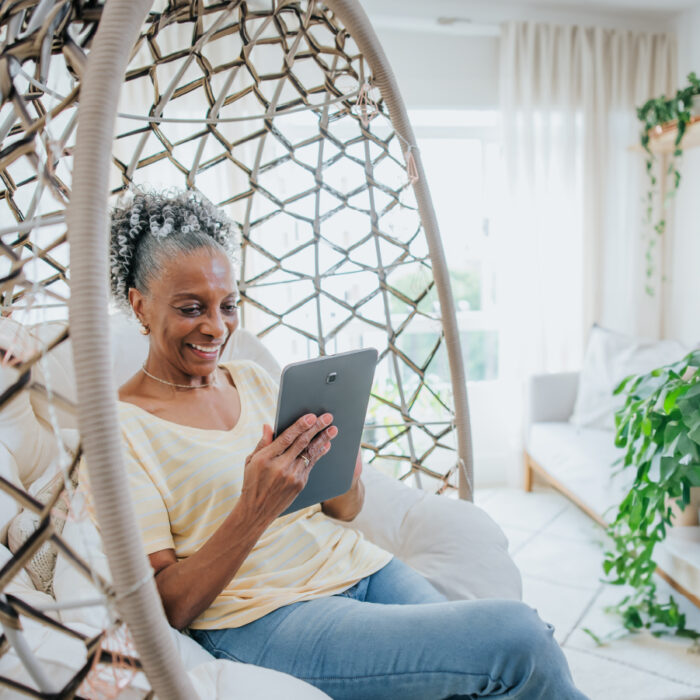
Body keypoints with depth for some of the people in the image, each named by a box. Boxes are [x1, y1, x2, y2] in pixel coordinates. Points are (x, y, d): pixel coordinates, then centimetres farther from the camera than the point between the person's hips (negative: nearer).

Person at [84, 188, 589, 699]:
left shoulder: (252, 379, 12)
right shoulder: (120, 428, -5)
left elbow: (346, 510, 13)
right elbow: (167, 608, -10)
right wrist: (256, 508, -24)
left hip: (355, 567, 6)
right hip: (261, 619, -5)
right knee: (518, 638, -18)